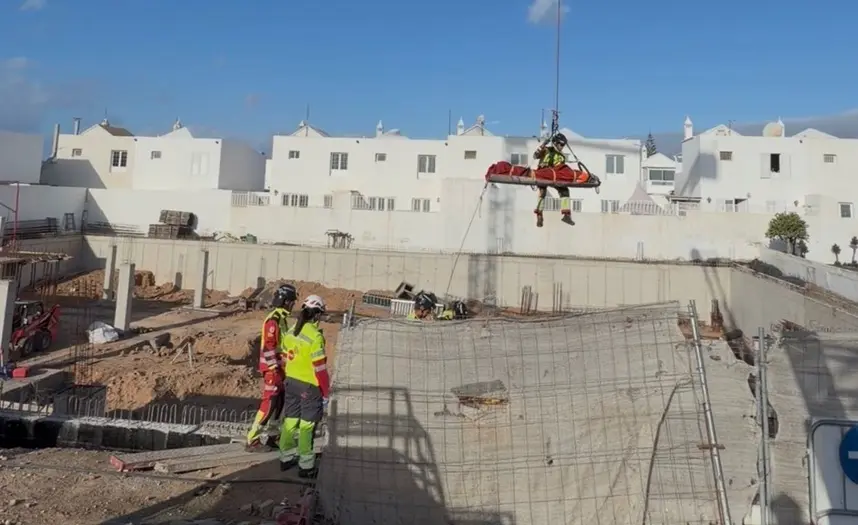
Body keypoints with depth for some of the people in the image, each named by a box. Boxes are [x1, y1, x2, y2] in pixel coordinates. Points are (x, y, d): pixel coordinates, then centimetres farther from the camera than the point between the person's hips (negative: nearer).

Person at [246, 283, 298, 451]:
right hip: (273, 369, -10)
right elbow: (268, 346, -22)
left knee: (278, 404, 13)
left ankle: (272, 437, 22)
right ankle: (252, 440, 0)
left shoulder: (282, 319, 13)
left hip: (279, 368, 10)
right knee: (268, 404, -7)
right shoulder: (273, 320, -17)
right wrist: (275, 370, -21)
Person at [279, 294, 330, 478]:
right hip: (309, 385, -7)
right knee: (306, 425, 3)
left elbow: (287, 357, 10)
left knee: (290, 420, 17)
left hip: (291, 382, 7)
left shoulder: (292, 332, 2)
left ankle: (286, 457, 30)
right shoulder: (315, 336, -22)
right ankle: (306, 466, 13)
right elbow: (320, 368, -20)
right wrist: (325, 392, -10)